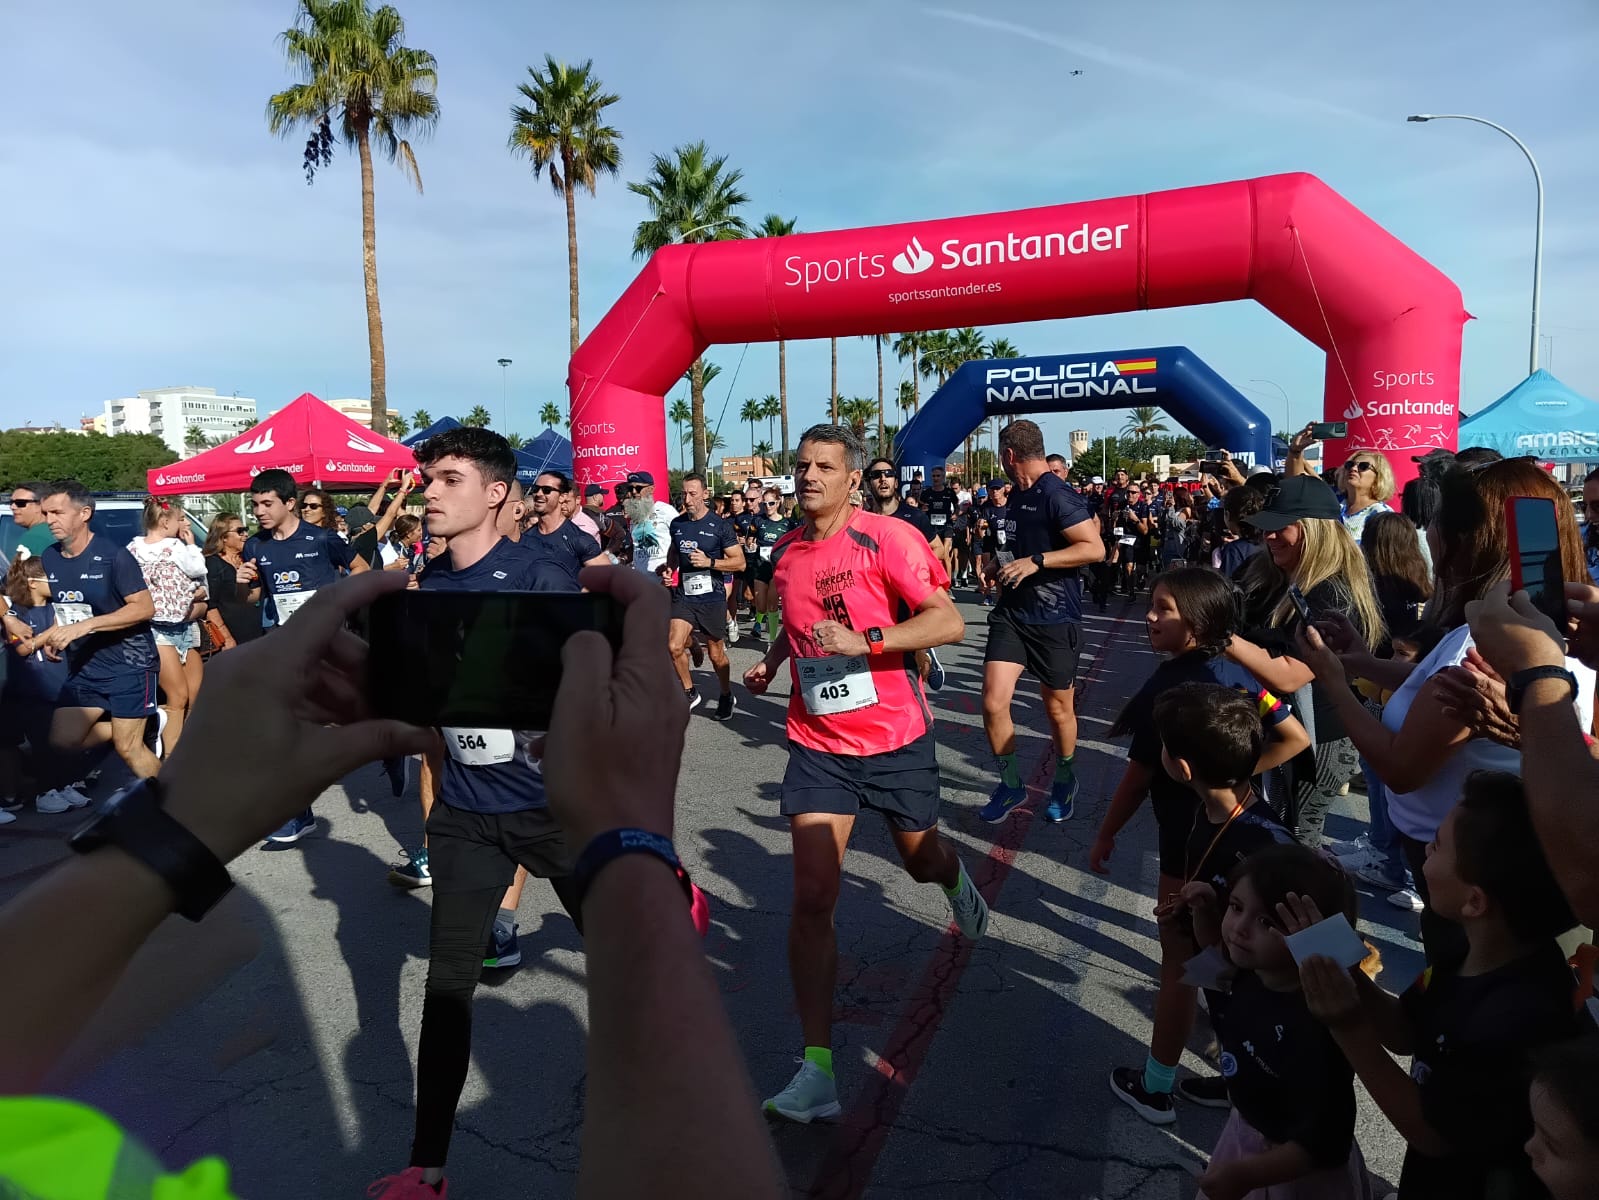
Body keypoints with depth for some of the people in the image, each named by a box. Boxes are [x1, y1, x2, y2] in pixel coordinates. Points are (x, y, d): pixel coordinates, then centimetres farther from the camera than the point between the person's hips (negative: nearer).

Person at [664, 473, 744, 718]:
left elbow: (739, 562, -8)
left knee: (716, 654, 8)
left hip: (712, 598, -3)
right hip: (683, 596, 3)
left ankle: (726, 696, 31)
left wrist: (710, 562, -20)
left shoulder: (720, 526, -7)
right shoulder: (676, 524, 6)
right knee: (675, 647, -12)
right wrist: (668, 568, 4)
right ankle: (689, 693, 11)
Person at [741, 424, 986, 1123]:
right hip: (817, 744, 3)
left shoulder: (887, 539, -13)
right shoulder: (786, 553, 4)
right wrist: (772, 660, 8)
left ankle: (956, 883, 61)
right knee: (811, 898, -8)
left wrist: (864, 639, -31)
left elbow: (948, 623, -21)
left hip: (895, 738, -3)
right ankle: (817, 1068, -1)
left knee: (922, 861, 21)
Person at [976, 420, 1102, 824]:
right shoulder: (1016, 496, 11)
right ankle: (1011, 783, 14)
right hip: (1012, 613, 7)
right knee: (993, 702, -5)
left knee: (1058, 708, 10)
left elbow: (1095, 548, -22)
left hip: (1055, 619, -6)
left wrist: (1036, 562, -26)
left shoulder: (1056, 495, -16)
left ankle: (1063, 780, 35)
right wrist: (998, 565, 13)